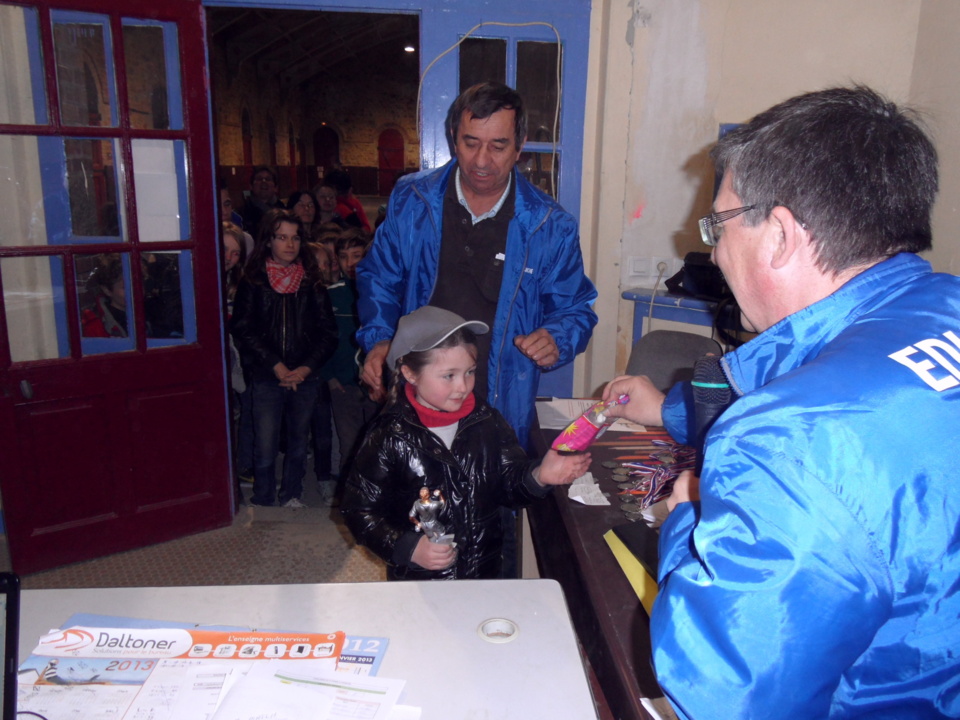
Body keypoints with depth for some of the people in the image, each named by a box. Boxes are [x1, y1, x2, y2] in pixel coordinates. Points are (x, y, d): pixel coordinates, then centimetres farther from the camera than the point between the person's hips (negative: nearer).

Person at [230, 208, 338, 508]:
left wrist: (306, 368, -9)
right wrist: (277, 366, -13)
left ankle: (291, 496, 28)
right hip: (266, 378, -2)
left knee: (298, 441, 12)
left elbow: (328, 331, 4)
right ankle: (262, 503, 15)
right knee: (265, 447, -2)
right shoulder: (252, 282, 2)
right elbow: (243, 330, -5)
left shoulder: (311, 283, 8)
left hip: (305, 377, 2)